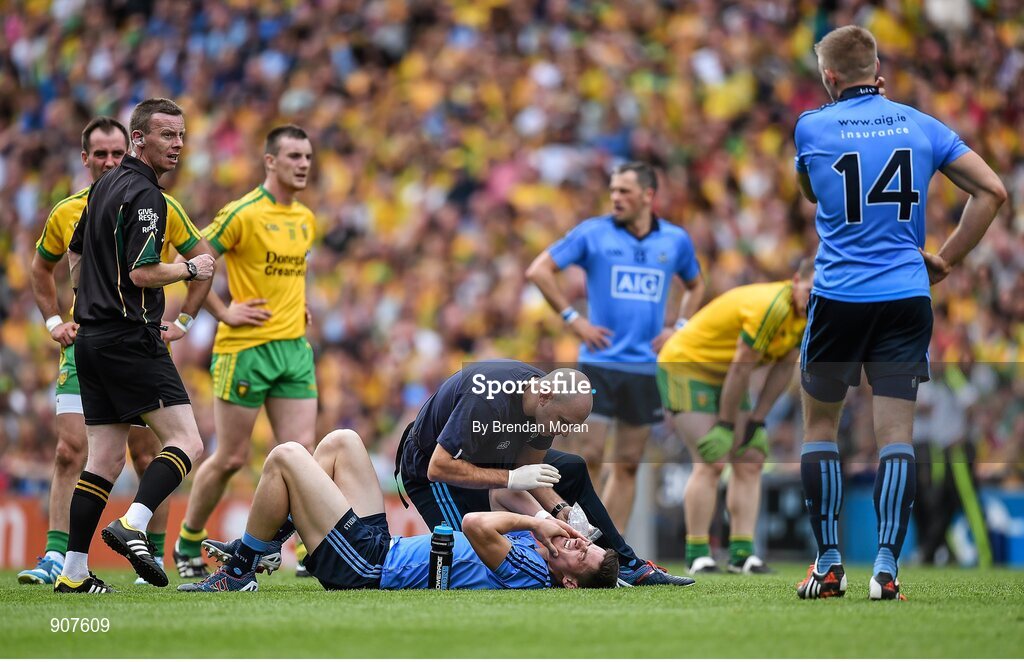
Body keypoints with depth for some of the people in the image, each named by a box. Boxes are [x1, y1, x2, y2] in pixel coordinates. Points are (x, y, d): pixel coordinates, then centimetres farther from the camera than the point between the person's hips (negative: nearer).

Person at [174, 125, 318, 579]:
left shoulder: (306, 220, 12)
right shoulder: (243, 214, -11)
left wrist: (297, 304, 14)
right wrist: (223, 312, -12)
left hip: (294, 347, 6)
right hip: (244, 349, -6)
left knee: (300, 451, -3)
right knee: (231, 458, 1)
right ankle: (188, 544, 18)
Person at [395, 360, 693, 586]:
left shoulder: (548, 404, -12)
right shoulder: (488, 401, -38)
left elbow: (529, 471, 0)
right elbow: (438, 469, -37)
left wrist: (559, 508, -19)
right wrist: (511, 478, -38)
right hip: (429, 467, -8)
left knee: (573, 470, 6)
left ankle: (627, 565, 12)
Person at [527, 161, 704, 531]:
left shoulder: (675, 240, 8)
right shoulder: (593, 233, -1)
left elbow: (695, 286, 26)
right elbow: (539, 270, 0)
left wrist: (678, 327, 9)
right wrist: (572, 319, -6)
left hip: (646, 369, 3)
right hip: (599, 364, -3)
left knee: (628, 465, 5)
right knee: (588, 456, -8)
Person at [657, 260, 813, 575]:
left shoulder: (805, 313, -3)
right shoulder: (772, 307, -31)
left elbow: (784, 368, 3)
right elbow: (741, 368, -27)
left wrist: (757, 420, -1)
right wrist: (725, 427, -21)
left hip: (723, 378, 9)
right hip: (684, 365, -9)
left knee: (750, 461, 1)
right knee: (711, 462, -15)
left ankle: (742, 552, 0)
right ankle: (697, 554, -9)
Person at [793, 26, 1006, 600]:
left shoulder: (811, 128, -1)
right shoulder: (923, 126, 4)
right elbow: (992, 191, 2)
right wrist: (945, 260, 7)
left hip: (838, 299, -1)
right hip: (907, 298, 2)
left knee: (820, 425, 13)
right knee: (896, 430, 1)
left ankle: (828, 564, 12)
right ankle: (887, 568, -6)